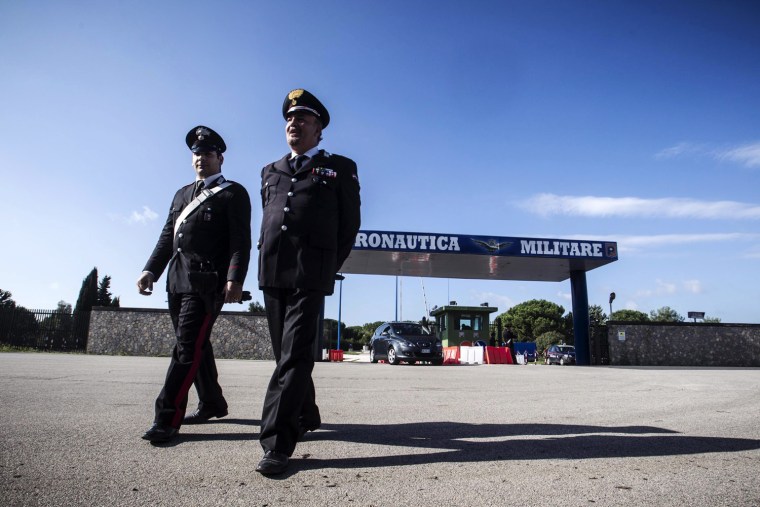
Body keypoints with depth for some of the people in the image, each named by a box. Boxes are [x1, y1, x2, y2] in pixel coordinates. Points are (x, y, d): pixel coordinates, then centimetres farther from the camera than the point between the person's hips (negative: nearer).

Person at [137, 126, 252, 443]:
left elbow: (241, 241, -9)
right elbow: (167, 237, 21)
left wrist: (235, 279, -20)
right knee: (196, 346, 12)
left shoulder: (233, 193, 1)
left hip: (207, 281, -7)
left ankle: (168, 419, -6)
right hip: (177, 281, 8)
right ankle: (212, 404, 26)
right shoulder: (182, 195, 23)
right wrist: (151, 269, 10)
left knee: (188, 347, -11)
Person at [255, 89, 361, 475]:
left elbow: (350, 225, 6)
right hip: (272, 274, 6)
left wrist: (329, 268, 3)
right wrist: (268, 261, 13)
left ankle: (277, 443, -8)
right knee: (285, 352, 11)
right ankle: (306, 417, 29)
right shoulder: (270, 172, 22)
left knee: (295, 353, -10)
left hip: (310, 275, -5)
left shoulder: (340, 168, 8)